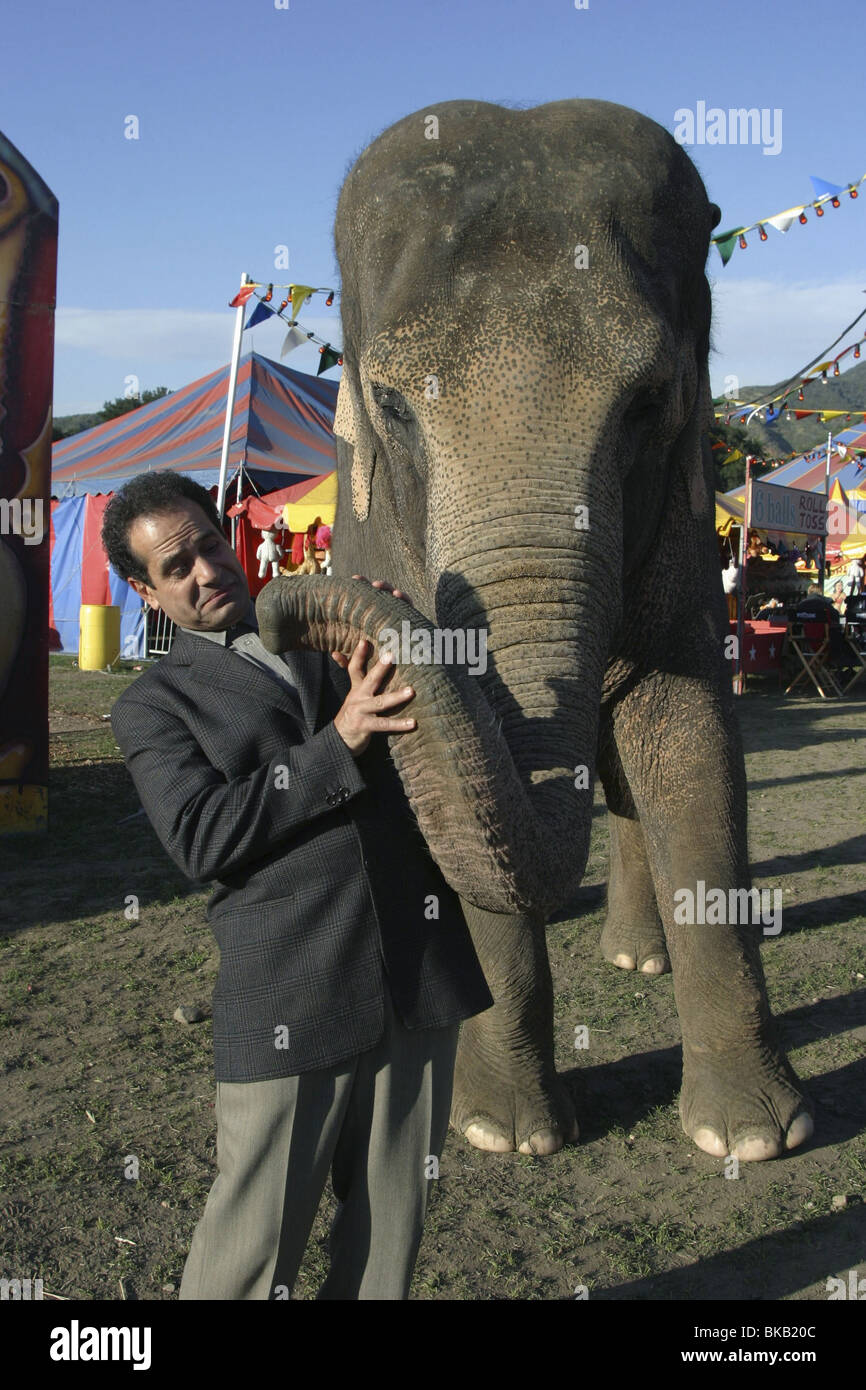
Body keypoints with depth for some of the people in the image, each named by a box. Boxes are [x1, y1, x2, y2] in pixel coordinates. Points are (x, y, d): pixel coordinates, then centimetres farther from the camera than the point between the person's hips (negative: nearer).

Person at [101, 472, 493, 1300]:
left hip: (418, 973, 4)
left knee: (394, 1210, 14)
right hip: (291, 996, -3)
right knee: (254, 1234, 6)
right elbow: (201, 837, -11)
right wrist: (339, 742, -17)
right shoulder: (153, 706, 4)